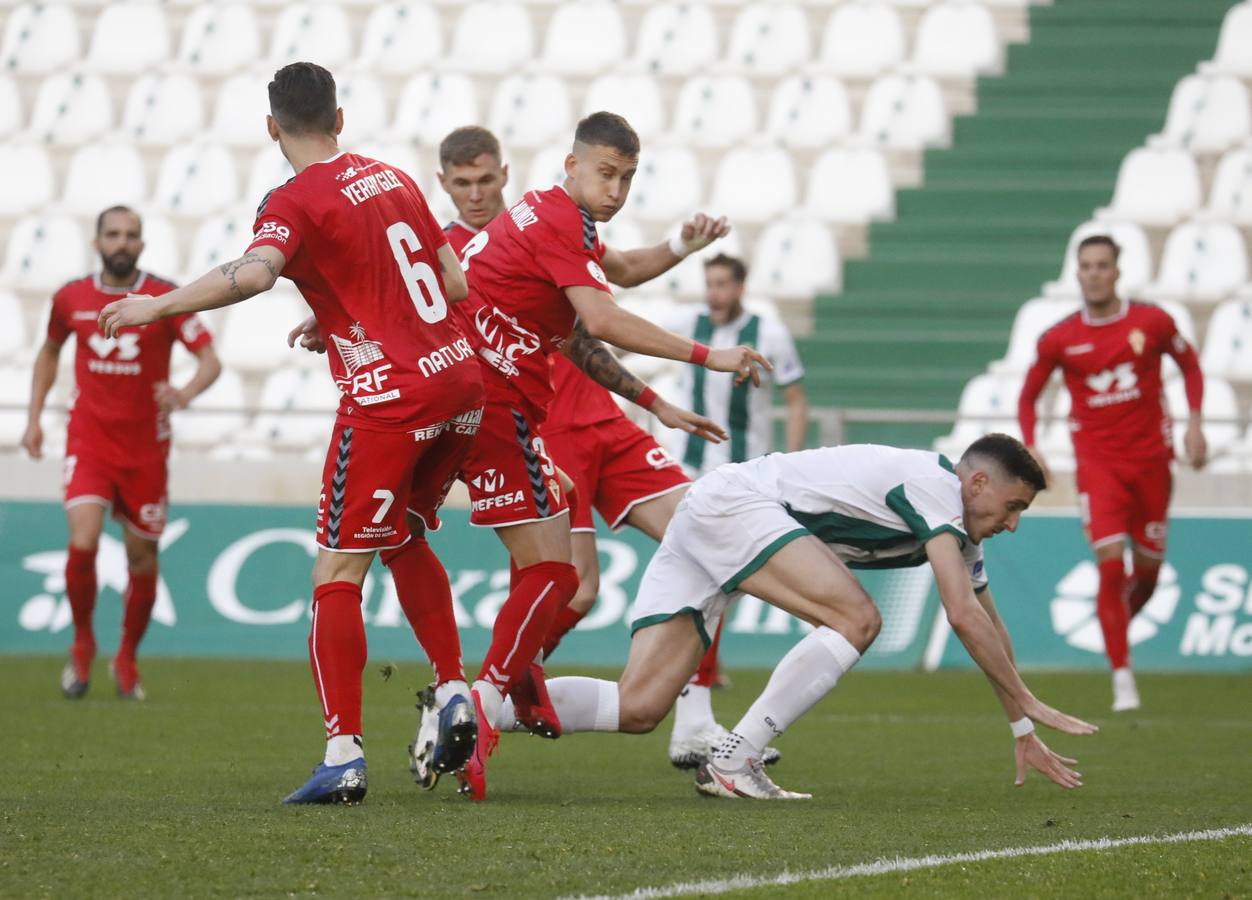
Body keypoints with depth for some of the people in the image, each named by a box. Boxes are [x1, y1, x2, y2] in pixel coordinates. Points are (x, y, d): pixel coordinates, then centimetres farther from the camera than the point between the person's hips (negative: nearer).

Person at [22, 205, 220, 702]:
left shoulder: (165, 298, -7)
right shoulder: (71, 298, 1)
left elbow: (211, 361, -11)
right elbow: (49, 352, 20)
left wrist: (184, 393, -32)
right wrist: (34, 419, 13)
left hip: (145, 447, 0)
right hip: (88, 441, 0)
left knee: (142, 559, 6)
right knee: (83, 543, -18)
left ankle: (127, 658, 28)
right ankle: (82, 643, 6)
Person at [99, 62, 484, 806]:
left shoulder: (296, 201, -7)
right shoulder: (392, 179, 14)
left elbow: (253, 273, -27)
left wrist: (157, 305, -20)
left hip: (388, 401, -7)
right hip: (461, 379, 7)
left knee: (337, 572, -4)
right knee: (405, 539, 27)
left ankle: (345, 753, -12)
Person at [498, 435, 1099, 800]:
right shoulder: (936, 486, -11)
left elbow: (989, 628, 28)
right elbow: (965, 616, -20)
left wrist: (1023, 734, 28)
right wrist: (1027, 704, -14)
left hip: (700, 523, 9)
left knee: (638, 709, -4)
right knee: (856, 619, -20)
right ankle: (731, 764, -20)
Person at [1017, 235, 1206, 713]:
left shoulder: (1152, 322, -3)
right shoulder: (1059, 339, -3)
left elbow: (1190, 365, 13)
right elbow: (1028, 396, 9)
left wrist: (1194, 422, 0)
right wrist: (1031, 449, -6)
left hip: (1150, 458, 2)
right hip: (1097, 463, -2)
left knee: (1147, 569, 9)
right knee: (1110, 562, -16)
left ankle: (1118, 625, 43)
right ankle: (1122, 677, -11)